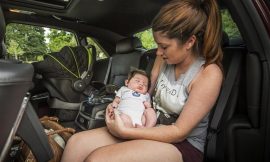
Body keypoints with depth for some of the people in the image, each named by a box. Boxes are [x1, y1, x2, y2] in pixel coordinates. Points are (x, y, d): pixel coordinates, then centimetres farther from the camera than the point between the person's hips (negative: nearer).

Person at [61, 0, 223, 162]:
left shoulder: (209, 74, -19)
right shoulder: (164, 58, -1)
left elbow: (180, 132, -19)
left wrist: (124, 132, -22)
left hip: (183, 143, -5)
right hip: (153, 128, 6)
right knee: (77, 143, -13)